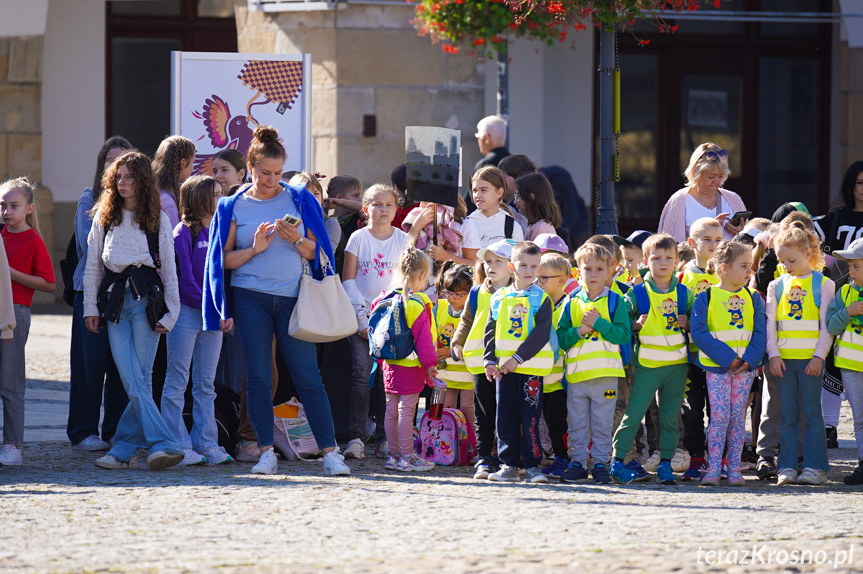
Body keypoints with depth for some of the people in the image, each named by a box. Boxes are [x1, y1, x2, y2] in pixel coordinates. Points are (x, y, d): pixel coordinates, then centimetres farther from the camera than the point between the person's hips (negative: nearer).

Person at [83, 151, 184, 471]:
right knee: (132, 380, -11)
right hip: (114, 299, 2)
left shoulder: (158, 219, 8)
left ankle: (123, 450, -8)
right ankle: (163, 444, -16)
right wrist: (90, 307, 8)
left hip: (146, 299, -2)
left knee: (141, 376, -8)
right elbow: (92, 264, 15)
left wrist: (170, 314, 2)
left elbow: (169, 269, 8)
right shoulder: (103, 217, 14)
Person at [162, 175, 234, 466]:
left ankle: (206, 444, 12)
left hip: (213, 315, 6)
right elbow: (184, 278, -12)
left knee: (206, 384, 9)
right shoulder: (184, 232, -7)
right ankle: (178, 446, 0)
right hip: (186, 312, -6)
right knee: (177, 382, -1)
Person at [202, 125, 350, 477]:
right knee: (258, 379, 0)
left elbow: (317, 252, 7)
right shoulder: (233, 207, 7)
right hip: (251, 298, 1)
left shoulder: (299, 200, 6)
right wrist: (254, 248, -11)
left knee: (308, 377, -4)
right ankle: (266, 452, 5)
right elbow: (224, 259, 5)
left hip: (292, 297, -1)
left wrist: (296, 240, -12)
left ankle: (330, 452, -2)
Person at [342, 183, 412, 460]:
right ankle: (357, 437, -10)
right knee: (362, 374, -10)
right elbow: (348, 280, 3)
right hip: (362, 317, -1)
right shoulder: (358, 238, 4)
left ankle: (386, 437, 5)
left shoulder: (404, 240, 8)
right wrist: (362, 318, -6)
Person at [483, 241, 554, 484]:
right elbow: (490, 331, 12)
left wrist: (518, 359, -16)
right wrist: (490, 360, -1)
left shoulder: (541, 299, -2)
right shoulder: (499, 298, 10)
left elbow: (541, 334, -10)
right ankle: (509, 464, 12)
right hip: (503, 368, 4)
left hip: (531, 367, -4)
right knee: (505, 417, 6)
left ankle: (532, 465, 2)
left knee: (529, 418, -3)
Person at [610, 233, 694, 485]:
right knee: (633, 414, -5)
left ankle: (665, 463, 11)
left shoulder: (685, 294, 8)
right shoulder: (637, 294, 0)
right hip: (647, 364, -3)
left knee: (670, 416, 5)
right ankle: (617, 460, 2)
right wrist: (636, 325, -15)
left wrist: (688, 324, -4)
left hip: (677, 364, 3)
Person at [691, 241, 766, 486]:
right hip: (716, 367, -3)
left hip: (744, 367, 3)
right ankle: (713, 468, -3)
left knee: (738, 418, 4)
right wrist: (727, 357, -15)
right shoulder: (706, 298, -2)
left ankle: (734, 469, 7)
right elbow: (699, 333, -9)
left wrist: (749, 360, -13)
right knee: (719, 416, -7)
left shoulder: (754, 299, 9)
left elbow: (760, 334, 4)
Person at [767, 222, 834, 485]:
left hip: (811, 357, -3)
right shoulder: (777, 286, 10)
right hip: (783, 358, 3)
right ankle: (787, 468, 7)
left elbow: (827, 325, -3)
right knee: (787, 415, 4)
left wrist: (819, 355, -10)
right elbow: (770, 323, 8)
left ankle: (815, 467, 2)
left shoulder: (822, 284, 0)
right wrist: (773, 354, -3)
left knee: (812, 412, -2)